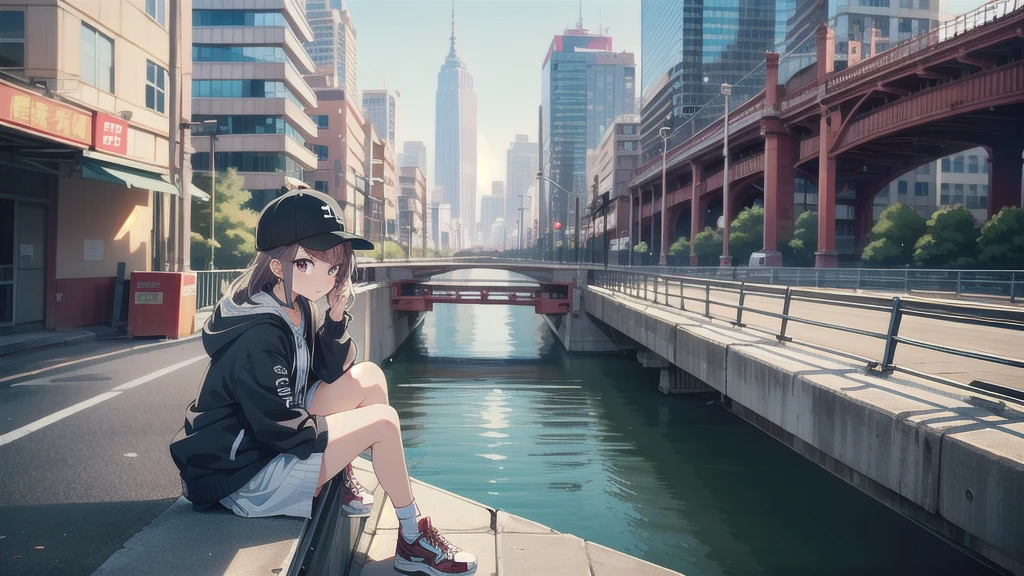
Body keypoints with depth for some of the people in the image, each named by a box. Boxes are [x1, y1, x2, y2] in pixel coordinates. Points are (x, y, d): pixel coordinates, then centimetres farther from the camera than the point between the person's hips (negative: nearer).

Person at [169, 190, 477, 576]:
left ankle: (343, 480, 12)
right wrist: (354, 426, -10)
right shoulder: (259, 335, -28)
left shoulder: (299, 307, 0)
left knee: (368, 377, 2)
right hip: (245, 479, -9)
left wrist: (337, 315, -10)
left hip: (273, 439, 9)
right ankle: (413, 543, 1)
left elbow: (332, 371, 6)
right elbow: (286, 433, -26)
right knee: (382, 421, -15)